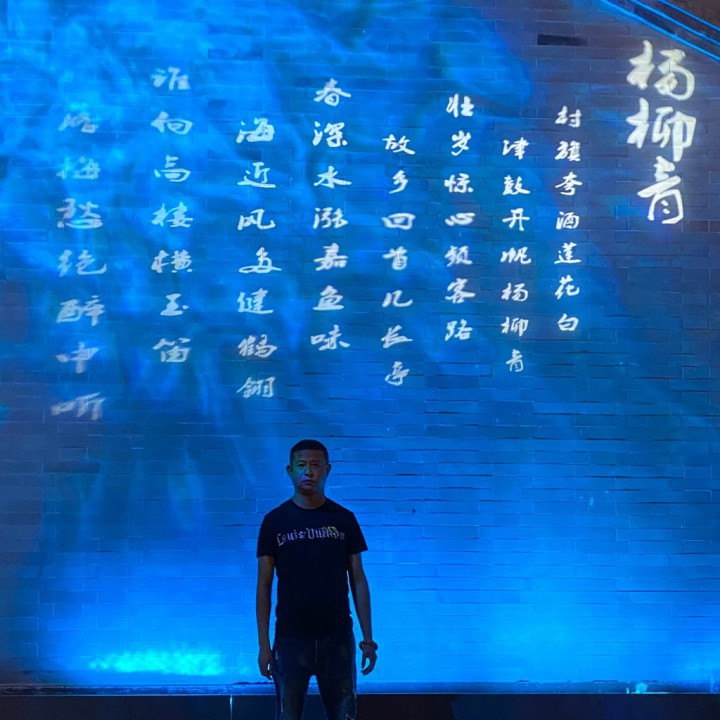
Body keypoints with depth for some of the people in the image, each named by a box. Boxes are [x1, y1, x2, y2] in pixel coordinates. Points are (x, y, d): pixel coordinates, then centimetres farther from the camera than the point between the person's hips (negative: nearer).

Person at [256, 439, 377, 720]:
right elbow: (264, 585, 2)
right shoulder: (275, 521, 0)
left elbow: (358, 580, 5)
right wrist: (263, 644, -3)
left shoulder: (344, 519, 3)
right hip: (290, 637, -1)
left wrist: (368, 637, 1)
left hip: (338, 636, 1)